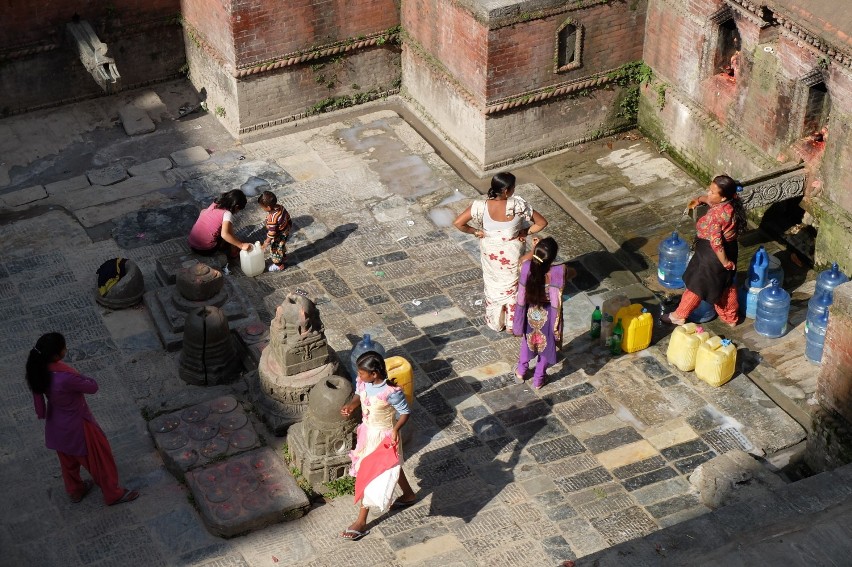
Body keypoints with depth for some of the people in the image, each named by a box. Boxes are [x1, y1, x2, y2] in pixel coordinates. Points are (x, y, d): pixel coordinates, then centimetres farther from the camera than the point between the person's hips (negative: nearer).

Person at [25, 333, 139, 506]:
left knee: (68, 459, 31)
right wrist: (80, 377, -7)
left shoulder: (38, 370, -18)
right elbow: (93, 387, -25)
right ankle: (113, 494, 36)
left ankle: (75, 491, 54)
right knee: (99, 457, 17)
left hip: (56, 424, 7)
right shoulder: (66, 377, -41)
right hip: (76, 424, -7)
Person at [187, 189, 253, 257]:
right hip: (206, 250, -7)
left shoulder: (215, 204, 2)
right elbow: (224, 234, -33)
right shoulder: (227, 214, -18)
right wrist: (241, 245, -30)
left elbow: (202, 212, 21)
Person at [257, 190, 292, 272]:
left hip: (278, 237, -8)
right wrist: (288, 224, 19)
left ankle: (278, 265, 38)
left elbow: (271, 232, -32)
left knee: (275, 249, 17)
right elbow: (287, 216, 0)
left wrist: (266, 244, -21)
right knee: (281, 246, 33)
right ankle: (283, 256, 58)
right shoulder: (280, 207, -16)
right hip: (285, 232, 8)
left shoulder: (272, 218, -40)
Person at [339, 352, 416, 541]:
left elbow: (405, 412, -20)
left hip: (383, 436, -7)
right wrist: (351, 405, -13)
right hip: (368, 431, 7)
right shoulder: (362, 382, -14)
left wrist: (395, 430, -35)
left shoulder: (390, 392, -32)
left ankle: (361, 522, 13)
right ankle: (408, 494, 53)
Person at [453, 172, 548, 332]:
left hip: (490, 252, 1)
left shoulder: (481, 205, -25)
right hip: (512, 252, -1)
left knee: (493, 285, 26)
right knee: (512, 287, 23)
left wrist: (475, 232, -8)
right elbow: (542, 223, -20)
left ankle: (495, 322, 45)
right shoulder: (518, 205, -28)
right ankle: (512, 324, 40)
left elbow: (457, 223, -24)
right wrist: (526, 232, -4)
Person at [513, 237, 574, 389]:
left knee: (527, 341, 32)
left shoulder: (527, 267, -27)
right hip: (548, 317, -2)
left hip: (530, 314, 2)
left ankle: (521, 372, 50)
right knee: (546, 346, 24)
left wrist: (534, 251, 4)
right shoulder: (559, 272, -33)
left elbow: (523, 259, 2)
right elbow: (573, 273, -7)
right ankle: (538, 380, 42)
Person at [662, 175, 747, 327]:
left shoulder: (714, 215, -34)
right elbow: (710, 199, 15)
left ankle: (679, 316, 29)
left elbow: (716, 243, -32)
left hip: (713, 254, -8)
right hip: (730, 249, 8)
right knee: (726, 285, 25)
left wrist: (725, 262, -22)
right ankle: (731, 318, 42)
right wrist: (699, 199, 2)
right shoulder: (732, 202, -9)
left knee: (696, 285, 11)